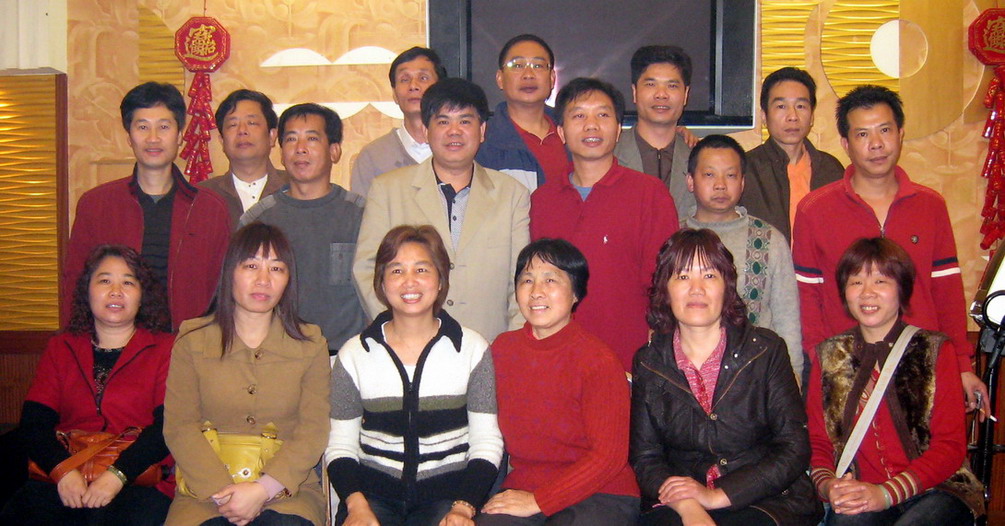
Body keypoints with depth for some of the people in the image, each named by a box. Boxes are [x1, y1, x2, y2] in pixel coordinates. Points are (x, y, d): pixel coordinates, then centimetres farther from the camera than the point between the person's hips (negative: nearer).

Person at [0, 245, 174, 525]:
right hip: (65, 484, 3)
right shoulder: (60, 348, 20)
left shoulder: (166, 349, 10)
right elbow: (34, 421, 8)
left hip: (138, 482, -3)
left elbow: (169, 425, -4)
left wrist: (118, 474, -18)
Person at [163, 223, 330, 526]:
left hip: (286, 487, 0)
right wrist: (223, 490, -14)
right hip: (205, 490, 0)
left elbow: (313, 432, -1)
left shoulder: (311, 346, 7)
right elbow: (179, 427, 0)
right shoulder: (192, 341, 7)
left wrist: (263, 489, -15)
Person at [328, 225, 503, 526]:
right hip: (374, 492, 0)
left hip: (446, 492, 0)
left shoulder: (472, 349, 5)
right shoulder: (354, 354, 7)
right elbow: (341, 445, 6)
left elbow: (487, 443, 3)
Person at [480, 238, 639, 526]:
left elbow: (609, 456, -11)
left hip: (601, 494, -3)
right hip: (522, 487, 3)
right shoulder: (503, 348, 4)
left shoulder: (599, 361, -10)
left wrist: (538, 501, -14)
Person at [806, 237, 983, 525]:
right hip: (858, 498, 1)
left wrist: (886, 493, -16)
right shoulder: (829, 357, 11)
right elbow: (817, 443, 11)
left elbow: (951, 446, -2)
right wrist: (828, 486, -13)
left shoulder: (935, 350, 4)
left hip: (936, 491, 0)